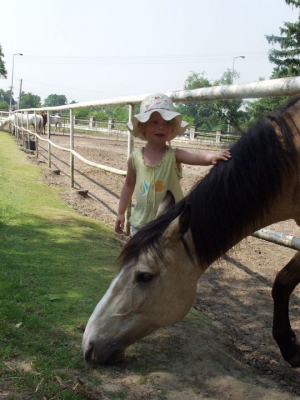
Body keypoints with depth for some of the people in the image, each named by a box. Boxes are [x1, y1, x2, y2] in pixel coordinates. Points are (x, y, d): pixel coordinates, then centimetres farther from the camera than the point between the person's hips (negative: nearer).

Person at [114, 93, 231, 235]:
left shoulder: (174, 155, -12)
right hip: (141, 223, 3)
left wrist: (212, 157, -53)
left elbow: (196, 157, -32)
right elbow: (129, 185, 10)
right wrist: (121, 213, 13)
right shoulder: (135, 157, -4)